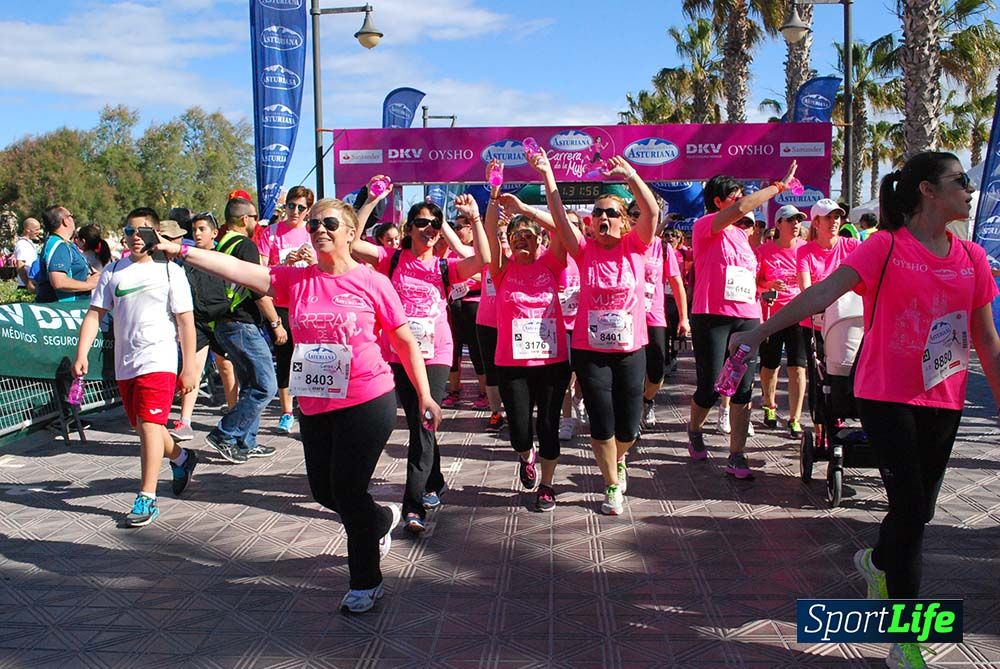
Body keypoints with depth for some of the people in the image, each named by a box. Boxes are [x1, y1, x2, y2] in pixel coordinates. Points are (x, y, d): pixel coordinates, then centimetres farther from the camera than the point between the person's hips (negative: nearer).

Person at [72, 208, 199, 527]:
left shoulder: (169, 270, -2)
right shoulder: (113, 271, 8)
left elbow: (185, 321, -4)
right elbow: (95, 314, 7)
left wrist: (189, 367, -7)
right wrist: (81, 354, -4)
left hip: (159, 360, -5)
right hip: (124, 363, 5)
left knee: (149, 424, -13)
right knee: (143, 426, 15)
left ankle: (146, 498, -8)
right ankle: (181, 458, 41)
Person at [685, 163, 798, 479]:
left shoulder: (740, 234, 20)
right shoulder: (705, 226, -3)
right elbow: (742, 208, -20)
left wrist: (759, 314, 20)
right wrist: (779, 186, -13)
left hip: (746, 319, 6)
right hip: (712, 317, -6)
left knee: (743, 388, -1)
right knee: (710, 387, -2)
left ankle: (736, 456, 3)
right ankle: (694, 430, 29)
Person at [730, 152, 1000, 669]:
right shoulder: (886, 246, -9)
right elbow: (823, 292, -21)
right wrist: (760, 332, -31)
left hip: (943, 400, 5)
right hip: (887, 396, -5)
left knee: (919, 510, 11)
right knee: (910, 509, -7)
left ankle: (879, 561, 44)